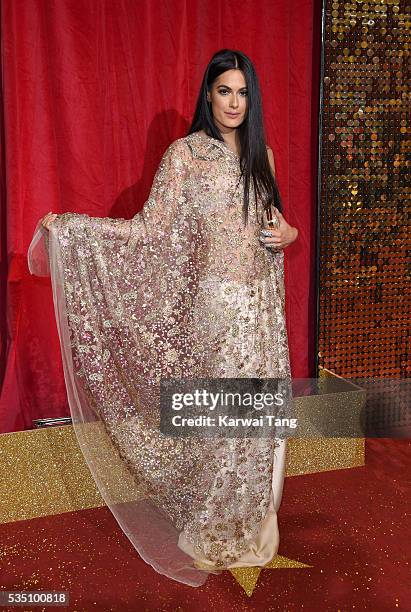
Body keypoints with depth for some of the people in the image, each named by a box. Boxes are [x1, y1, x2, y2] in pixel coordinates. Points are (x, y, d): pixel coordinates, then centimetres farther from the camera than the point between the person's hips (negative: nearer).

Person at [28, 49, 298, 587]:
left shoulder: (261, 155, 11)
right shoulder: (185, 154, -5)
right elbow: (151, 228, -9)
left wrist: (290, 234, -2)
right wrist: (67, 227, -18)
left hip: (262, 306, 5)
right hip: (217, 305, -5)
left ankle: (249, 524, 30)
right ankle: (212, 536, 23)